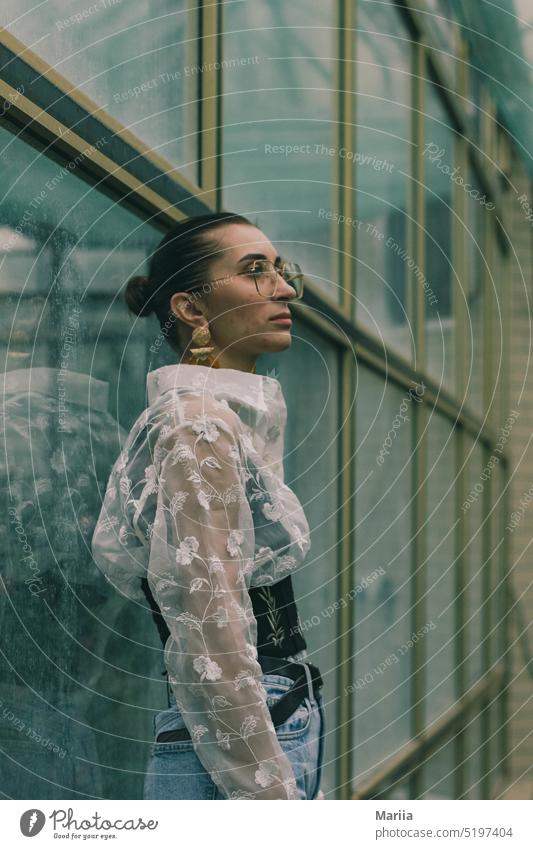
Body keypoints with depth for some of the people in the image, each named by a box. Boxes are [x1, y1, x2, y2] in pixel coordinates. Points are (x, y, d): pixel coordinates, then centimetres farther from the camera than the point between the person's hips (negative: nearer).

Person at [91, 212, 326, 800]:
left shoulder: (228, 419, 16)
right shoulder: (199, 423, -13)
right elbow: (211, 647, -21)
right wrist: (271, 793, -22)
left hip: (276, 739, 9)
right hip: (235, 771, -9)